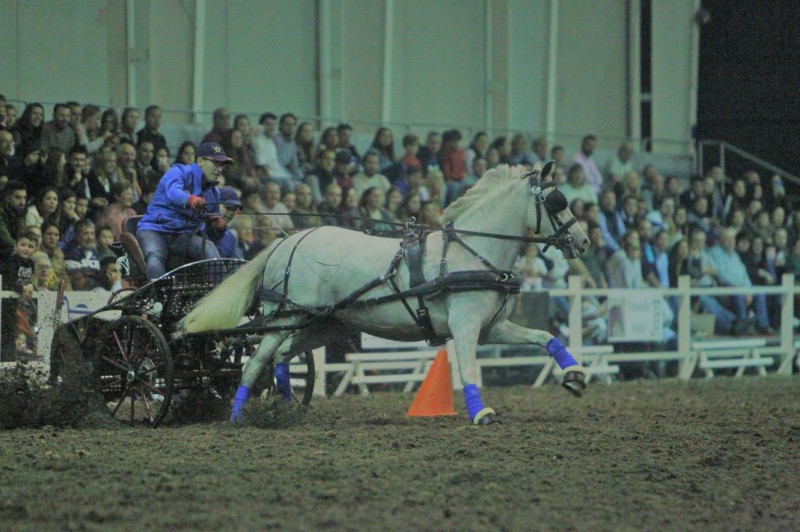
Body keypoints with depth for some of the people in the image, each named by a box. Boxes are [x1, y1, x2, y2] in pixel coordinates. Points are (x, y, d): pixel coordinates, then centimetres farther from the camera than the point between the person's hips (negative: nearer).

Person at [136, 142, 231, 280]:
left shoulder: (213, 192, 14)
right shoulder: (179, 172, -6)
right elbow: (173, 193, -30)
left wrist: (219, 225, -4)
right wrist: (190, 200, -54)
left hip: (184, 236, 5)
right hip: (155, 230, -5)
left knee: (209, 247, -24)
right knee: (155, 257, -35)